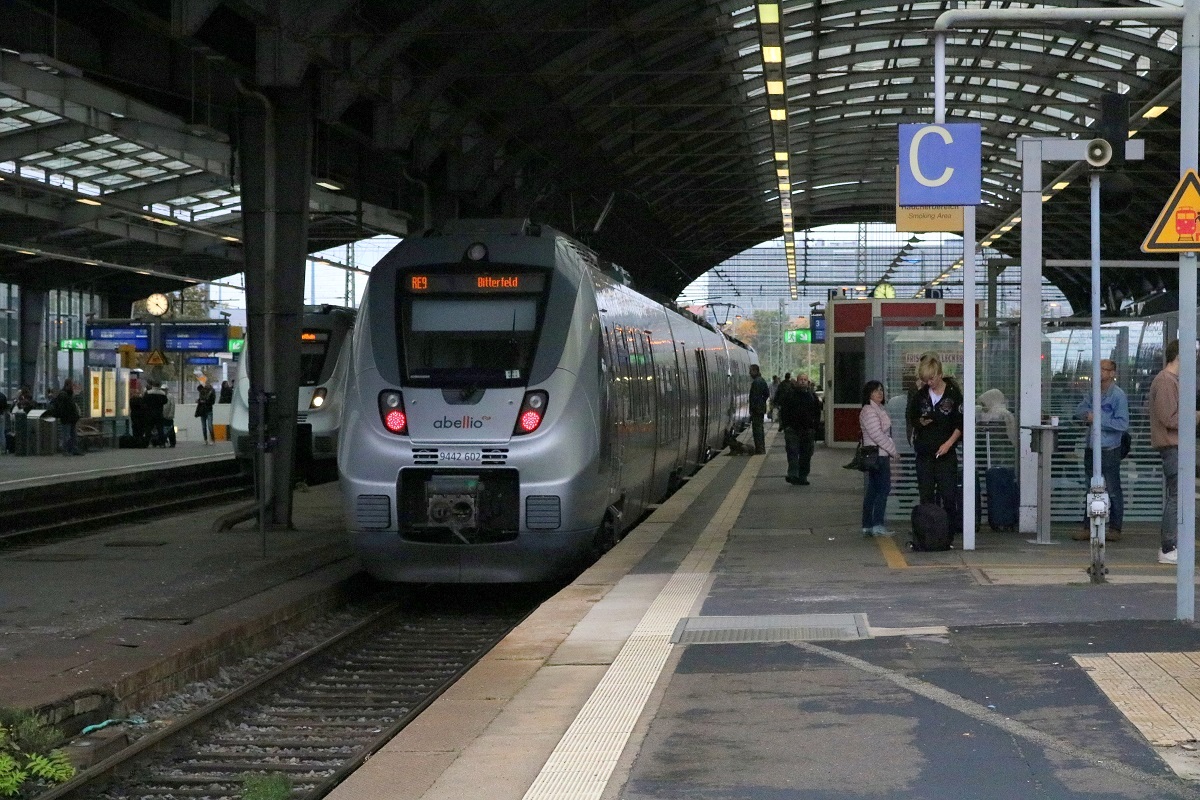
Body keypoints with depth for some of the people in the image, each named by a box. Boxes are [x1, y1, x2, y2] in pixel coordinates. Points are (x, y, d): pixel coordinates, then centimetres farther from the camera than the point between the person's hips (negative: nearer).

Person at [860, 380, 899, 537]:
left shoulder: (879, 409, 19)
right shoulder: (869, 411, -13)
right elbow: (877, 435, -19)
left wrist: (892, 451, 15)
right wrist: (894, 451, -14)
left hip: (881, 455, 10)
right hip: (877, 455, -10)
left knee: (872, 491, 9)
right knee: (883, 488, -10)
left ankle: (867, 526, 10)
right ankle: (877, 525, -10)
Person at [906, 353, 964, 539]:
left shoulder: (953, 393, -5)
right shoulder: (920, 395, 7)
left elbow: (961, 424, -2)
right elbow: (910, 417, 17)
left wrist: (949, 443, -12)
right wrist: (920, 422, -5)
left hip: (946, 453, -4)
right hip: (924, 453, 4)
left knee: (948, 495, -6)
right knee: (926, 496, 5)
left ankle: (951, 529, 3)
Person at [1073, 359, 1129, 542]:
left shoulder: (1118, 395, -10)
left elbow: (1123, 424, -16)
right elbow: (1079, 410, 14)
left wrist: (1099, 419, -17)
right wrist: (1087, 413, -8)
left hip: (1110, 451, -7)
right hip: (1092, 449, 7)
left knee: (1113, 491, 2)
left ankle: (1115, 529, 9)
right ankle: (1088, 527, 17)